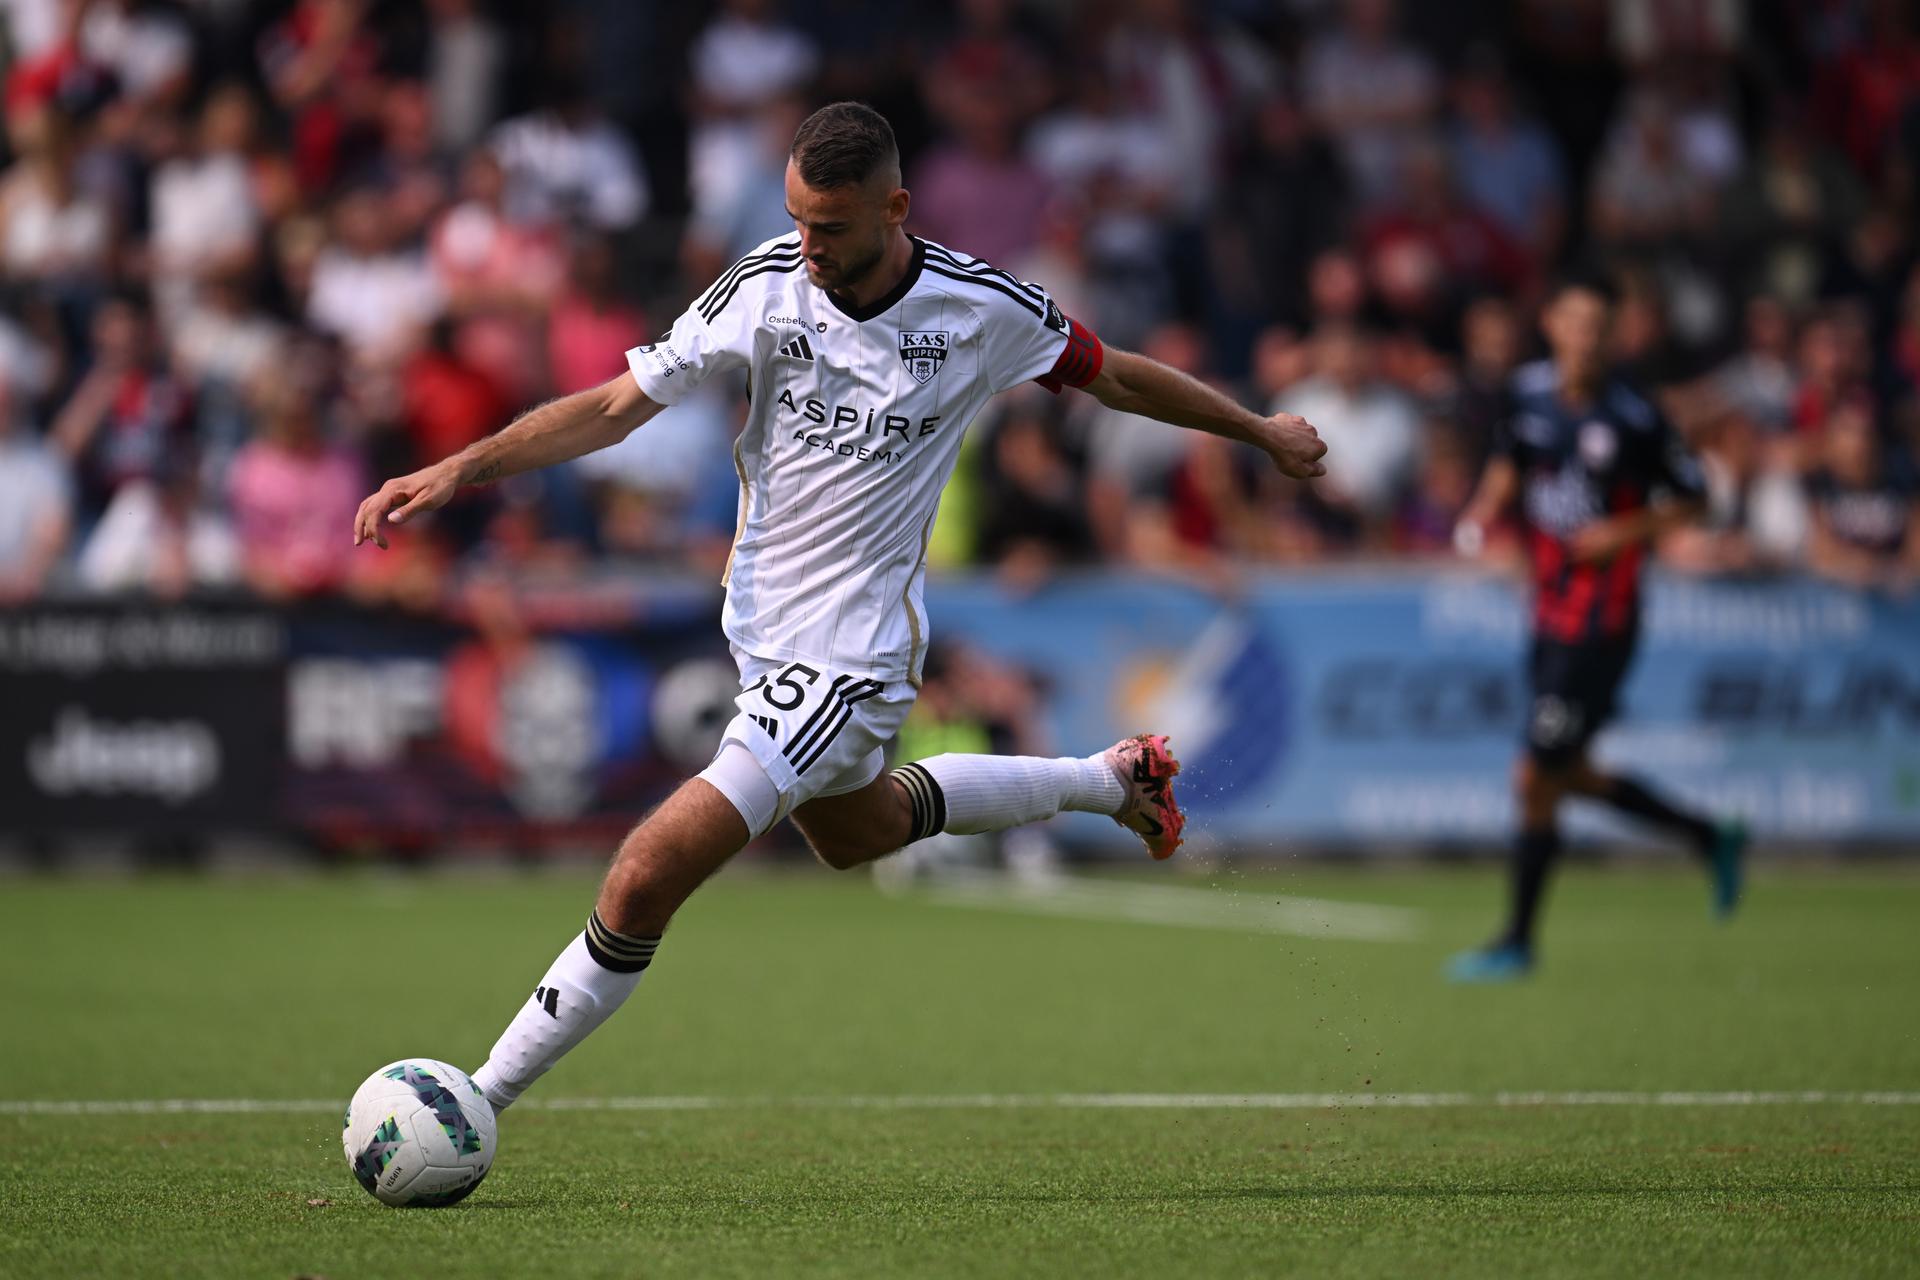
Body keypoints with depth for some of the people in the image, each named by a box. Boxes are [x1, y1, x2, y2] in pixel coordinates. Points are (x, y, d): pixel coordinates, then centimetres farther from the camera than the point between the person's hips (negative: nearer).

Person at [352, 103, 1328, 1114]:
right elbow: (616, 405, -9)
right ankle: (1110, 782, 50)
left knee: (643, 882, -16)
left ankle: (475, 1104, -5)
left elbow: (1111, 377, 4)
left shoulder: (984, 309, -15)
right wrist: (458, 469, -20)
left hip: (852, 659, -6)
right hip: (762, 626, 6)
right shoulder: (768, 285, -10)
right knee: (855, 831, 32)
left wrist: (1260, 431, 17)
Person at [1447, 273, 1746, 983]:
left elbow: (1691, 496, -3)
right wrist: (1483, 511, 5)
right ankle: (1710, 837, 35)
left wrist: (1627, 533, -16)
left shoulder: (1632, 417, -14)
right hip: (1549, 605, 7)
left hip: (1599, 619, -7)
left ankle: (1518, 942, 8)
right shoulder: (1528, 391, 3)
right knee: (1569, 775, 15)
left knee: (1537, 779, -6)